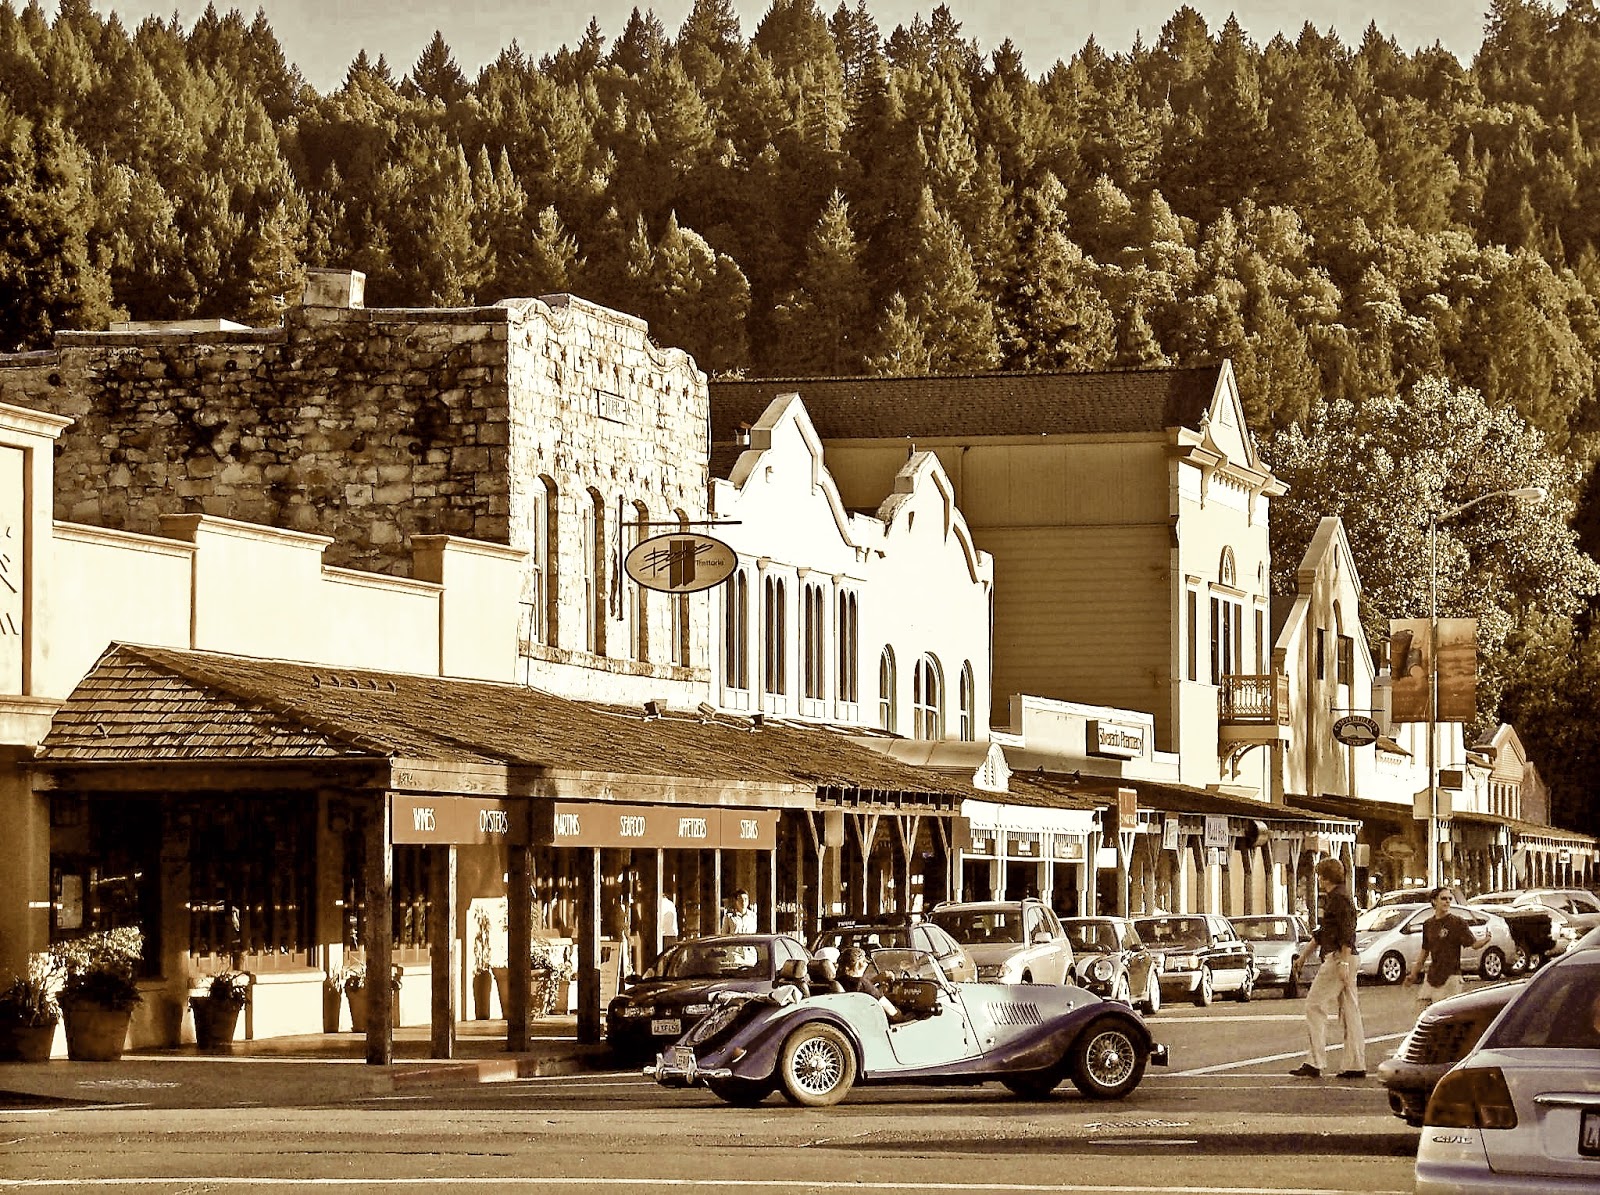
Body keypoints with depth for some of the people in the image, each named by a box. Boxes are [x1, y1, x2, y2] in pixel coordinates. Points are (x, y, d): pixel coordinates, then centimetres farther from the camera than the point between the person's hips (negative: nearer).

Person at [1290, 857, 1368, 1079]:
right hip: (1340, 959, 10)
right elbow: (1323, 932, 32)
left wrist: (1343, 963, -24)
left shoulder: (1339, 899, -11)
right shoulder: (1332, 898, 21)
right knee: (1349, 1010, 8)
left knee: (1314, 1005, -9)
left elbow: (1347, 933, -20)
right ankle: (1356, 1065, 7)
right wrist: (1305, 954, 37)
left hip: (1339, 958, -10)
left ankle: (1315, 1063, -12)